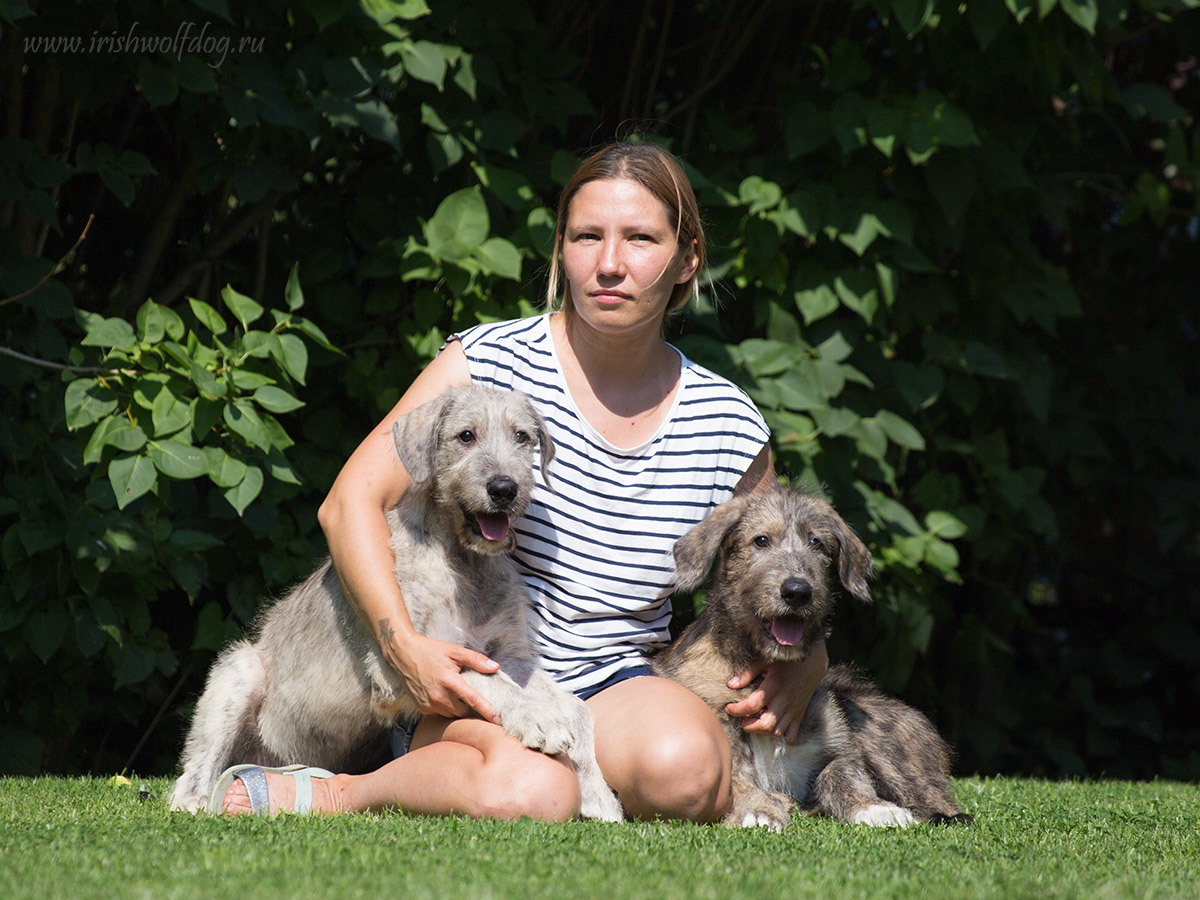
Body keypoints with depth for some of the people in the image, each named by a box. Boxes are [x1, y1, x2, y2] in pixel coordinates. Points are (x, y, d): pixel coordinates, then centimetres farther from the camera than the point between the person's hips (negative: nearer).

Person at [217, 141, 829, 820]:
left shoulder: (729, 428, 4)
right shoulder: (492, 363, -3)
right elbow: (352, 501, -6)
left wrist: (798, 671, -6)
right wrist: (407, 646, -20)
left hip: (617, 687, 2)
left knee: (685, 770, -35)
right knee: (527, 795, -37)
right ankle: (343, 795, -12)